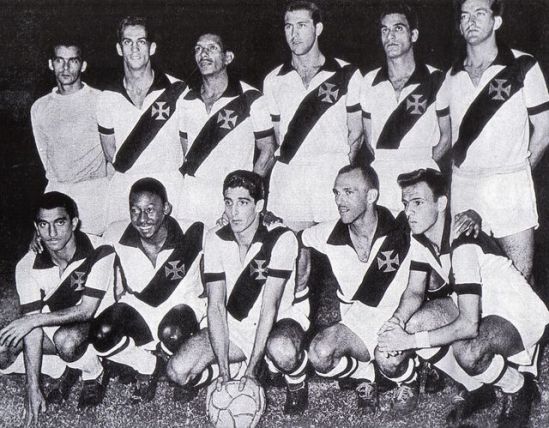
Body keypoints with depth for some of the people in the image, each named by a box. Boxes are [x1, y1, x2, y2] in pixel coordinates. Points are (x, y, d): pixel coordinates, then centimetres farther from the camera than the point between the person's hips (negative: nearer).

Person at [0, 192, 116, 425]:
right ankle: (63, 370, 6)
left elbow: (86, 311, -24)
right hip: (51, 326, 4)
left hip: (94, 324, -4)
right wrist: (33, 389, -23)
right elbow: (33, 325, -19)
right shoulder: (28, 266, -16)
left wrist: (35, 319, -29)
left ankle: (94, 374, -4)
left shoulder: (99, 253, -25)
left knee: (65, 339, -37)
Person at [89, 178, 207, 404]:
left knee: (172, 334, -37)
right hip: (137, 306, 3)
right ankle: (147, 366, 5)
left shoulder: (193, 235, -22)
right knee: (101, 334, -25)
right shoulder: (116, 235, -14)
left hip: (182, 304, -3)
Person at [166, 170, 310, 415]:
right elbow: (216, 305, -13)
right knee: (177, 371, -15)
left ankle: (297, 382, -4)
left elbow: (269, 305, -24)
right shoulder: (216, 241, -9)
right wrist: (224, 370, -21)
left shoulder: (281, 239, -21)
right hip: (234, 324, 4)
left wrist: (251, 370, -28)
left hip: (281, 319, -4)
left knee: (282, 350, -40)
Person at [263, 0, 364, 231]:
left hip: (334, 176, -2)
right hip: (288, 176, 2)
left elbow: (355, 131, 9)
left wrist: (341, 170, 1)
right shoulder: (273, 80, 14)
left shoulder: (346, 74, 7)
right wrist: (290, 160, 5)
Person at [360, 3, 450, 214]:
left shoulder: (435, 80, 3)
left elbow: (446, 138, 9)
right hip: (380, 181, 2)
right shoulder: (370, 82, 11)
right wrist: (384, 167, 6)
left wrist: (422, 167, 1)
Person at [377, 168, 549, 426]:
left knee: (466, 351, -36)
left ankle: (519, 388, 0)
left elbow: (469, 325, -36)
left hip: (520, 315, -8)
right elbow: (415, 291, 2)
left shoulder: (463, 244, -32)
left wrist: (411, 341, -33)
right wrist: (397, 321, -20)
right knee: (413, 323, -11)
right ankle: (482, 390, 8)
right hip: (478, 309, 9)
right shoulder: (421, 237, -6)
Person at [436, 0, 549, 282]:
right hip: (462, 185, 4)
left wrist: (518, 171, 6)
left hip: (509, 187, -3)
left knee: (521, 277, -3)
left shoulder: (523, 66, -1)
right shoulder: (452, 76, 9)